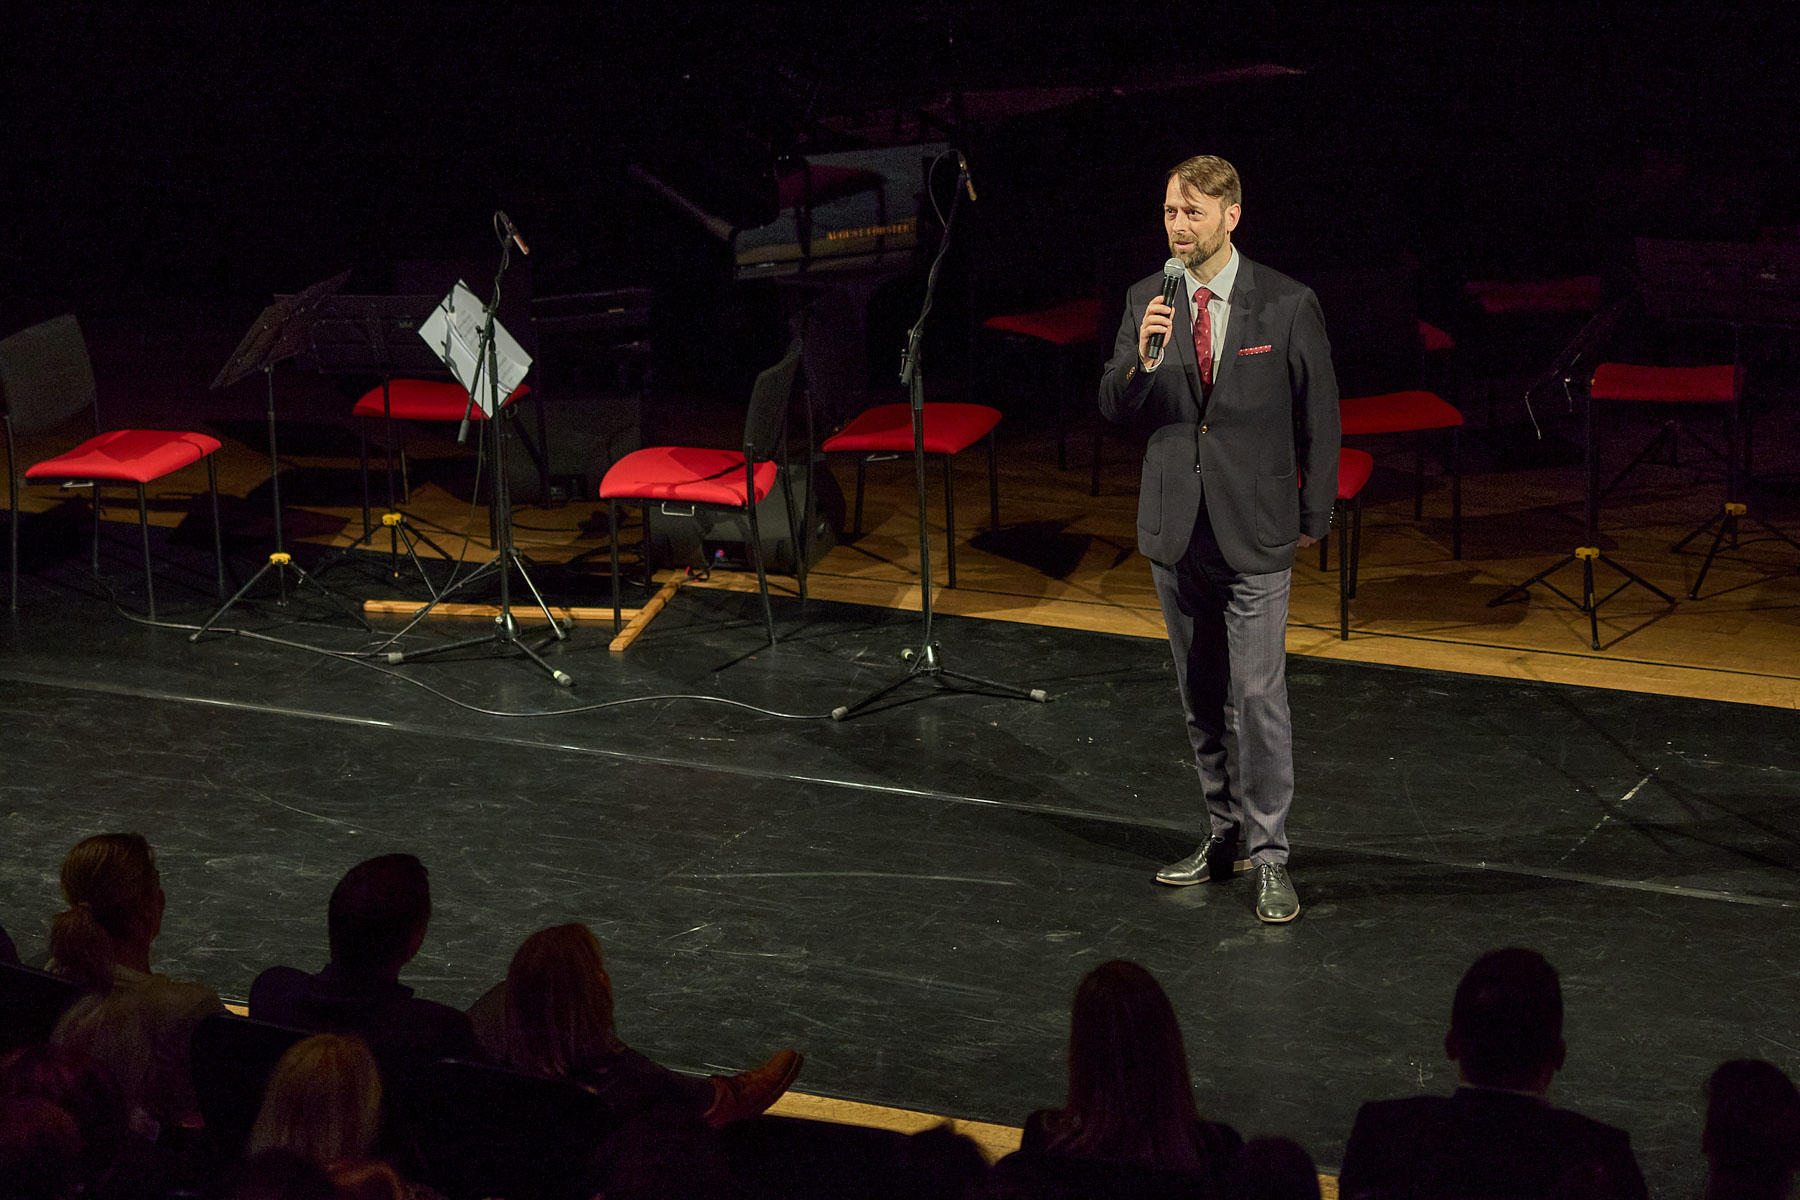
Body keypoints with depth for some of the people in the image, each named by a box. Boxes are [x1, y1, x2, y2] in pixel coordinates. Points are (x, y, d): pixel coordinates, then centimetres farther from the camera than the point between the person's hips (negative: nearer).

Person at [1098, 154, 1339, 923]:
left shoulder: (1287, 305, -8)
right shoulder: (1147, 300, 2)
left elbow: (1319, 417, 0)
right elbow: (1115, 410, -2)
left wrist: (1313, 516, 1)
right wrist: (1140, 360, -23)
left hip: (1254, 528, -4)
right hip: (1175, 527, 4)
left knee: (1259, 695, -8)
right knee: (1201, 697, 13)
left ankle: (1270, 858, -2)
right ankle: (1225, 834, 26)